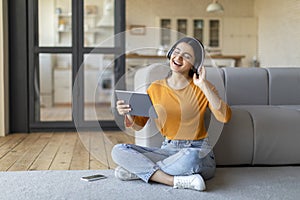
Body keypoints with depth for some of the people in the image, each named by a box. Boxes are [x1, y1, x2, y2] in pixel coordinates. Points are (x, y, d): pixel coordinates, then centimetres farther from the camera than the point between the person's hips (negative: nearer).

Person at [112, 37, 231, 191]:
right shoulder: (155, 88, 6)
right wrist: (128, 113, -14)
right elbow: (138, 125, 8)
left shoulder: (201, 88, -1)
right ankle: (177, 181, -25)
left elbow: (225, 117, -17)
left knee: (190, 157, -40)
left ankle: (140, 171, -16)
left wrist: (204, 86, -19)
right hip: (168, 150, 3)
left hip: (199, 151, -3)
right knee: (118, 151, -15)